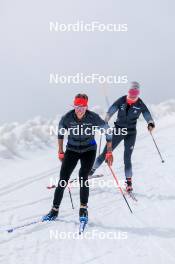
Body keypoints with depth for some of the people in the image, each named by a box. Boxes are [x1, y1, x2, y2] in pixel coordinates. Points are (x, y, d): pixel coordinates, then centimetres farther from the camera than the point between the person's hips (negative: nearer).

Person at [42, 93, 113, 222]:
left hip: (89, 150, -1)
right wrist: (60, 151, 9)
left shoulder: (93, 118, -20)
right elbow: (61, 131, 5)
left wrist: (109, 151, -5)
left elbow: (107, 130, -6)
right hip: (72, 150, 2)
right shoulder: (67, 118, -16)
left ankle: (83, 208, -8)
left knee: (83, 176, -22)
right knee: (63, 181, -6)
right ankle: (55, 210, 5)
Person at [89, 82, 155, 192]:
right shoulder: (121, 101, -9)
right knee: (106, 153, 6)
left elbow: (147, 114, -11)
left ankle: (129, 181, 7)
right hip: (118, 130, 1)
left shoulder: (140, 105, -8)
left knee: (127, 158, -5)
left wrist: (151, 124, -32)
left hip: (131, 133, -1)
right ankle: (92, 170, 22)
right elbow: (111, 111, -8)